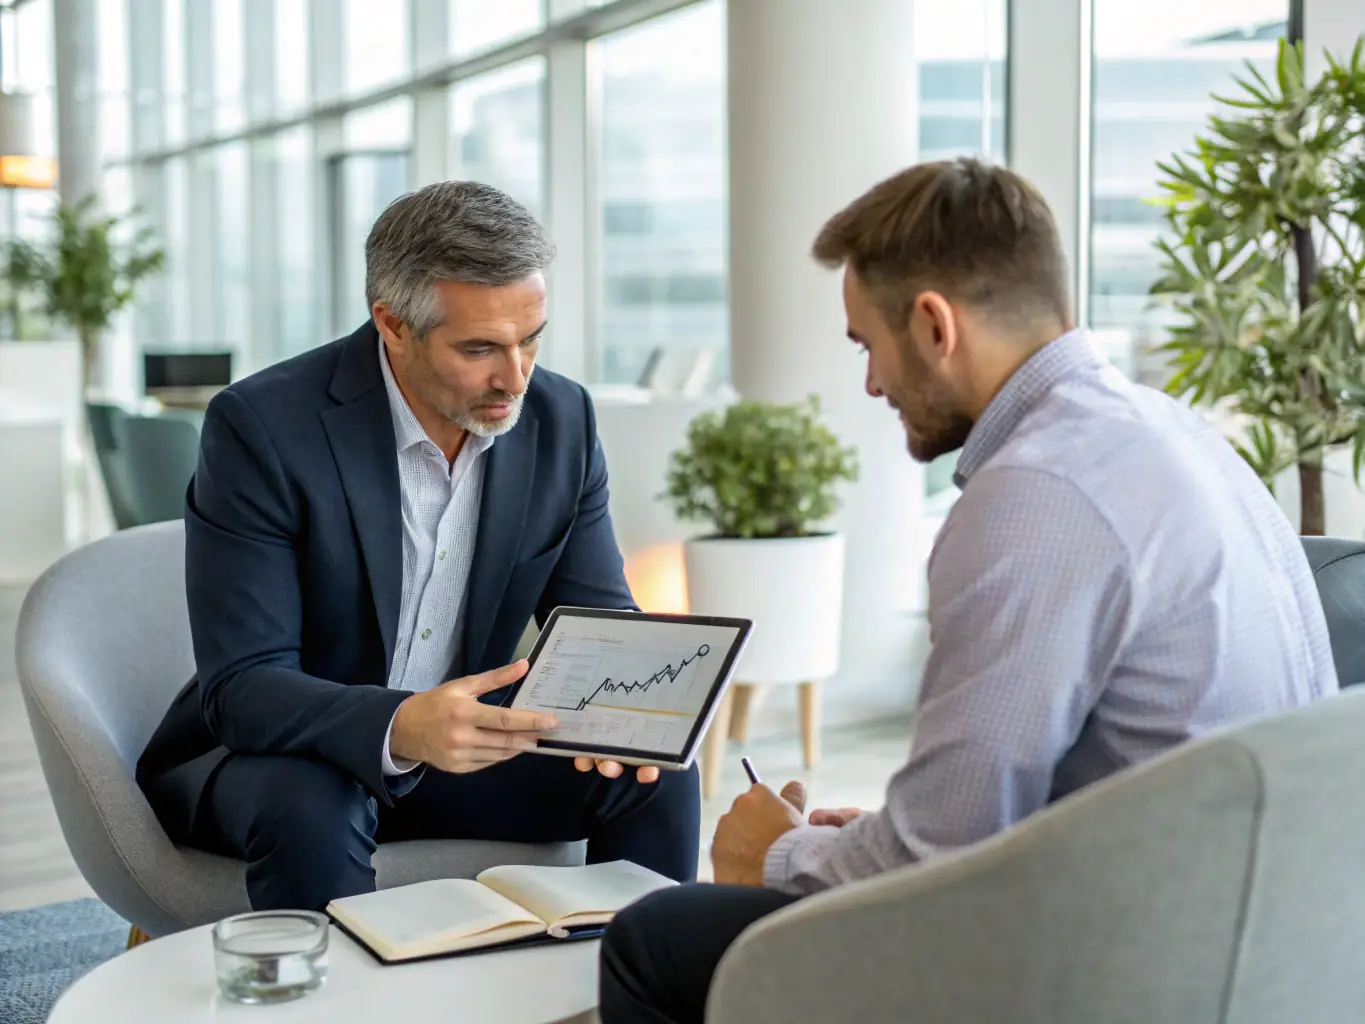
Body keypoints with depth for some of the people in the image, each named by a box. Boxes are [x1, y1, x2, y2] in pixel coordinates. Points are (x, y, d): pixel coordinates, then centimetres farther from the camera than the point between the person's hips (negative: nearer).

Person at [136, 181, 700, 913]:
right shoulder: (262, 427, -22)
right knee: (310, 807, -35)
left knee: (659, 775, -14)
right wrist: (400, 727, -44)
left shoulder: (559, 420, -8)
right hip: (281, 758, -4)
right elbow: (240, 687, -25)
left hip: (460, 747, 4)